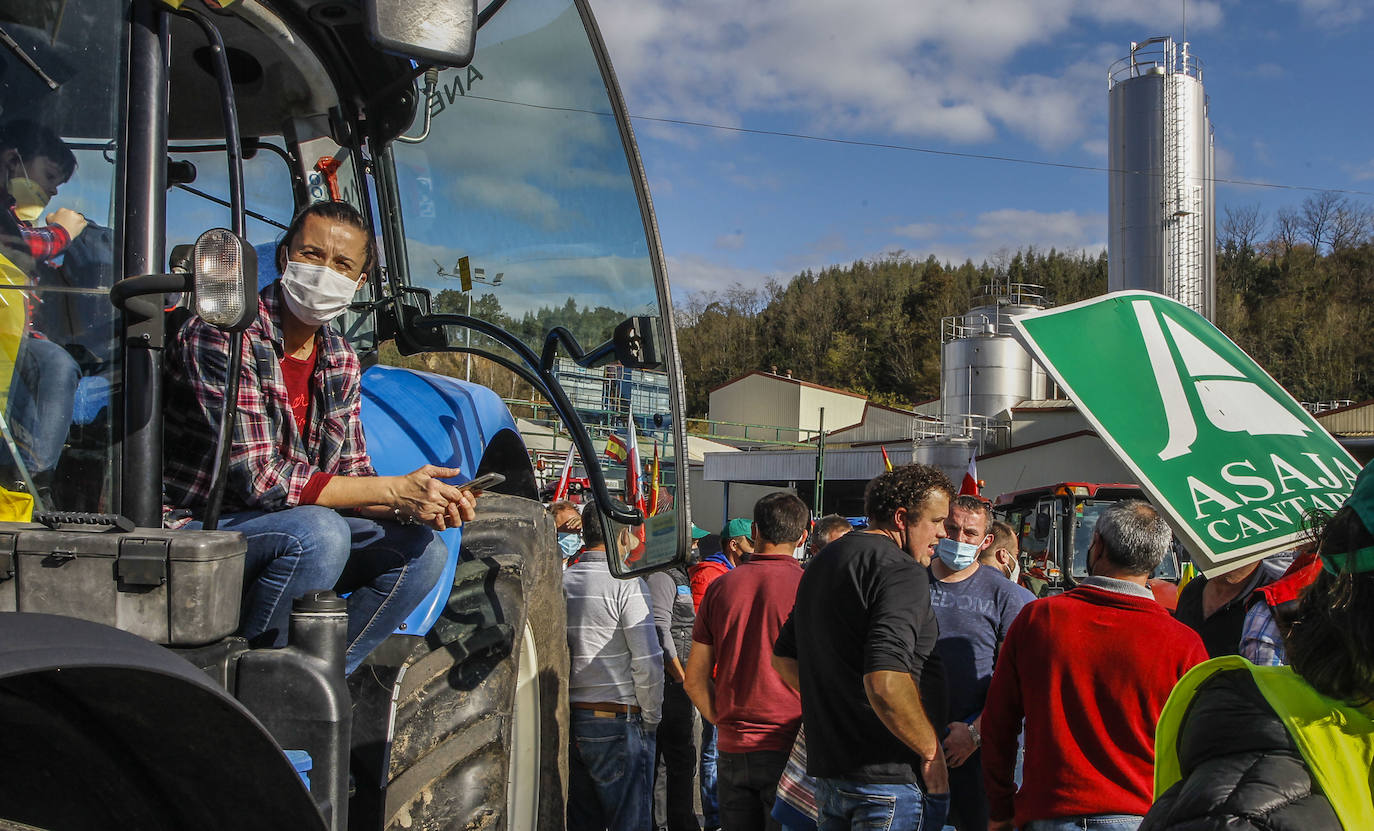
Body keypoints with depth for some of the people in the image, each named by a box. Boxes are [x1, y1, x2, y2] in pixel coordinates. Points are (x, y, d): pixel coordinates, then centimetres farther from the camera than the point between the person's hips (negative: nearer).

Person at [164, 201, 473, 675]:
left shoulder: (340, 361, 6)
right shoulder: (221, 334, -18)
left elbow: (352, 475, 6)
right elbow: (258, 477, -26)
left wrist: (415, 507, -17)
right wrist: (396, 491, -27)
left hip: (295, 527, 8)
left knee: (423, 549, -5)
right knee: (318, 532, -33)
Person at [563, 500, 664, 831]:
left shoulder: (560, 582, 6)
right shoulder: (628, 585, -11)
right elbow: (647, 663, -15)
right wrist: (651, 718, -3)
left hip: (566, 719, 6)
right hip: (617, 722, -6)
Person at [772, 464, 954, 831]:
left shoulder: (822, 563, 14)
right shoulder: (902, 571, -16)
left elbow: (783, 656, 22)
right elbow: (885, 682, -29)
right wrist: (931, 751, -16)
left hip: (828, 770, 9)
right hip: (889, 778, -8)